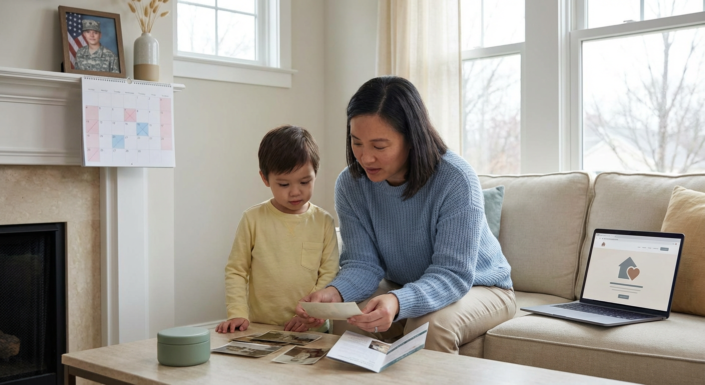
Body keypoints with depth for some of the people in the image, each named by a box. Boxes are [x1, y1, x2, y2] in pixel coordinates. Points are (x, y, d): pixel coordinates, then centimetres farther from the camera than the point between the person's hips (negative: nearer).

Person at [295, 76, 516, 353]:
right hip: (402, 287, 4)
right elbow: (362, 263, -14)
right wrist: (335, 293, -38)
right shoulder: (350, 184, -13)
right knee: (344, 320, -23)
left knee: (431, 325, -34)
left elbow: (452, 274, -31)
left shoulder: (456, 180, -28)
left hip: (478, 287, -3)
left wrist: (397, 302, -51)